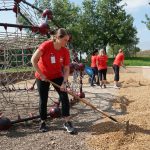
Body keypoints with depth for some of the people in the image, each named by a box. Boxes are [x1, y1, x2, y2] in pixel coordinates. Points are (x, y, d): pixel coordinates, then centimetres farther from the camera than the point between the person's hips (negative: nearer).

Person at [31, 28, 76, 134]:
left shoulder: (65, 51, -14)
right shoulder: (46, 45, -24)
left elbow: (67, 69, -10)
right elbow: (34, 60, -19)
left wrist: (64, 82, -21)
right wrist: (41, 74, -18)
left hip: (57, 76, 3)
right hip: (42, 77, -2)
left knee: (64, 97, -8)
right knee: (43, 100, 4)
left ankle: (67, 122, 0)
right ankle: (43, 122, 21)